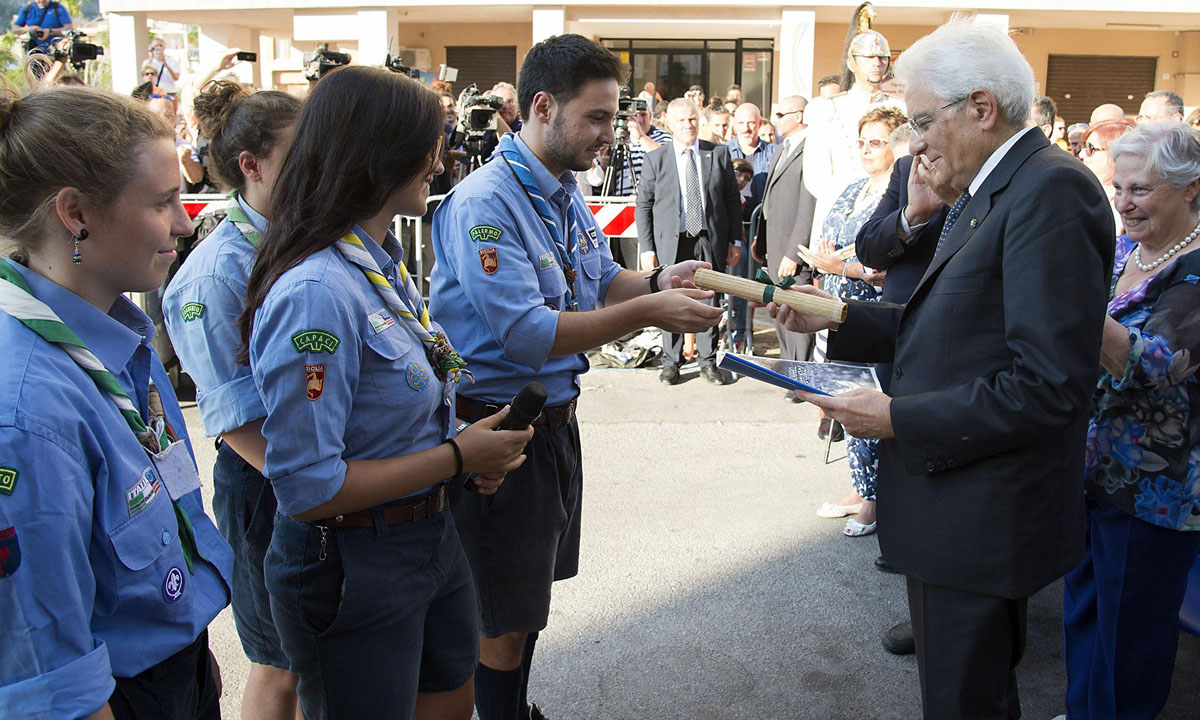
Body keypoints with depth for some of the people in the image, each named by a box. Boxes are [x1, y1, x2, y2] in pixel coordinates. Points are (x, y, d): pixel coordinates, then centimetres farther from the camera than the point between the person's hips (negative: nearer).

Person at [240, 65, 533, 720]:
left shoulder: (384, 262, 4)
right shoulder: (316, 293, -26)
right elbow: (308, 489, -27)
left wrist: (477, 447, -1)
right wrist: (458, 456, -20)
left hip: (429, 536, 9)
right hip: (349, 565, -9)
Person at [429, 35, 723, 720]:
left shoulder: (567, 193, 7)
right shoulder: (484, 203, -22)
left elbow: (603, 279, 16)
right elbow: (525, 333, -28)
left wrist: (658, 280, -5)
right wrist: (648, 312, -29)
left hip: (557, 418, 9)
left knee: (532, 595, 23)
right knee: (504, 622, 7)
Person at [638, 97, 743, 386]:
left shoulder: (719, 154, 6)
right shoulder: (656, 159, 2)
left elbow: (733, 199, 9)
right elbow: (643, 206, 2)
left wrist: (735, 240, 5)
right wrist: (646, 248, -4)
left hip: (710, 241, 1)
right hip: (671, 242, -1)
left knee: (709, 301, 6)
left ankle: (707, 361, 19)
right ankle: (671, 361, 19)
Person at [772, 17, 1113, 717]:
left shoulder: (1051, 191, -20)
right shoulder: (987, 192, 12)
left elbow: (1050, 386, -25)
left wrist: (899, 419, -21)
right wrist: (837, 317, 4)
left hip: (986, 520, -9)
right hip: (953, 500, 9)